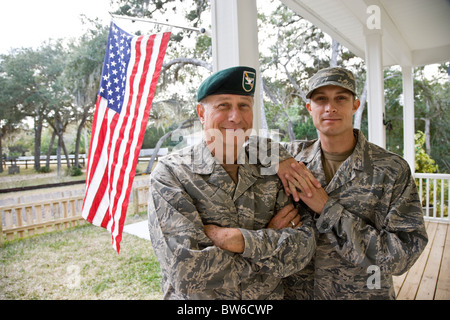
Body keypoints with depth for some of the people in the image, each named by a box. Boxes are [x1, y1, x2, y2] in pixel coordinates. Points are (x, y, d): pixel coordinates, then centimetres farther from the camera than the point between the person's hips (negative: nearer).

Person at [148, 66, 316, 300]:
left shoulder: (271, 173, -8)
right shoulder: (170, 173, -19)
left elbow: (302, 248, -17)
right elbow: (187, 271, -27)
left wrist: (234, 238, -29)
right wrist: (270, 240, -21)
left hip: (270, 295, 3)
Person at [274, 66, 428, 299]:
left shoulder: (392, 169, -14)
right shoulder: (295, 155, -7)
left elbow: (403, 253, -17)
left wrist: (328, 208, -24)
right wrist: (277, 161, -19)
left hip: (363, 292, -2)